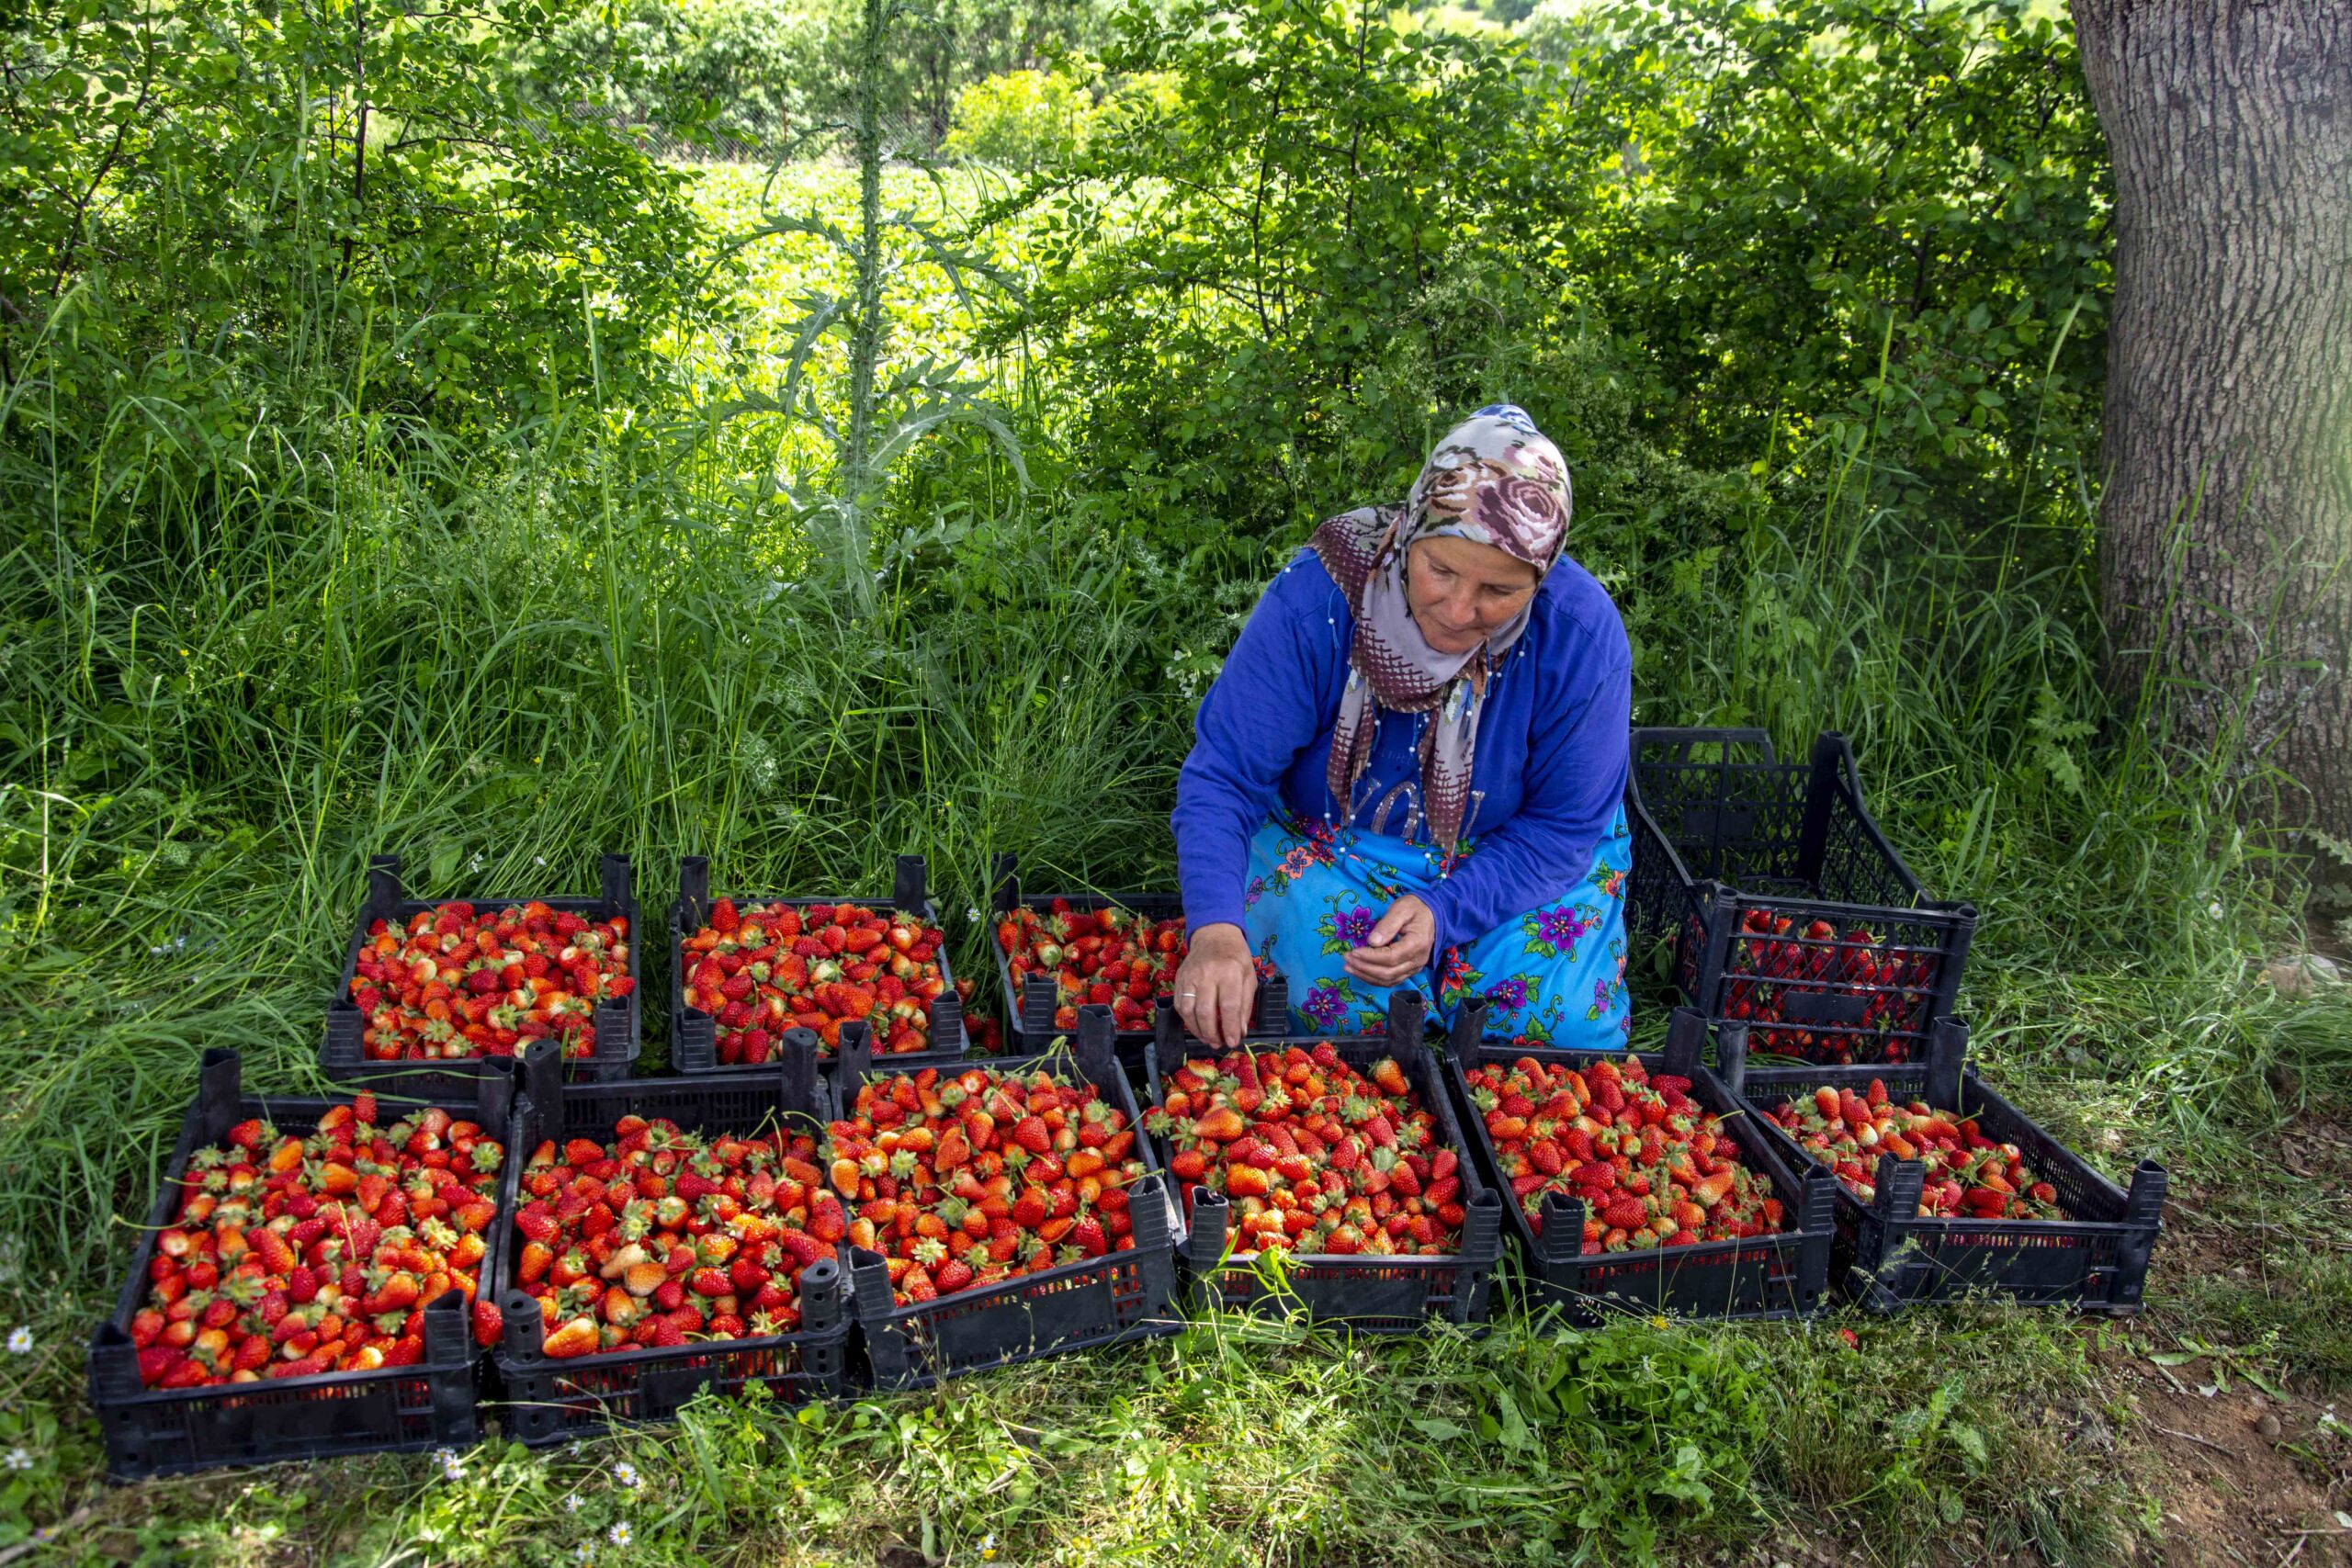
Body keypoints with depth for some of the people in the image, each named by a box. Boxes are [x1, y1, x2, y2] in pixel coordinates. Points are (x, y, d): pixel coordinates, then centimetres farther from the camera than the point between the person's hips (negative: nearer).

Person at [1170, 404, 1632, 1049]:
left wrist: (1444, 911, -28)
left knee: (1564, 1020, -20)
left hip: (1515, 864, 2)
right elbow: (1222, 777, -22)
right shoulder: (1314, 598, -25)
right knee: (1349, 1003, -28)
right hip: (1328, 844, -1)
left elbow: (1564, 825, -12)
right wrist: (1215, 930, -39)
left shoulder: (1583, 632, -22)